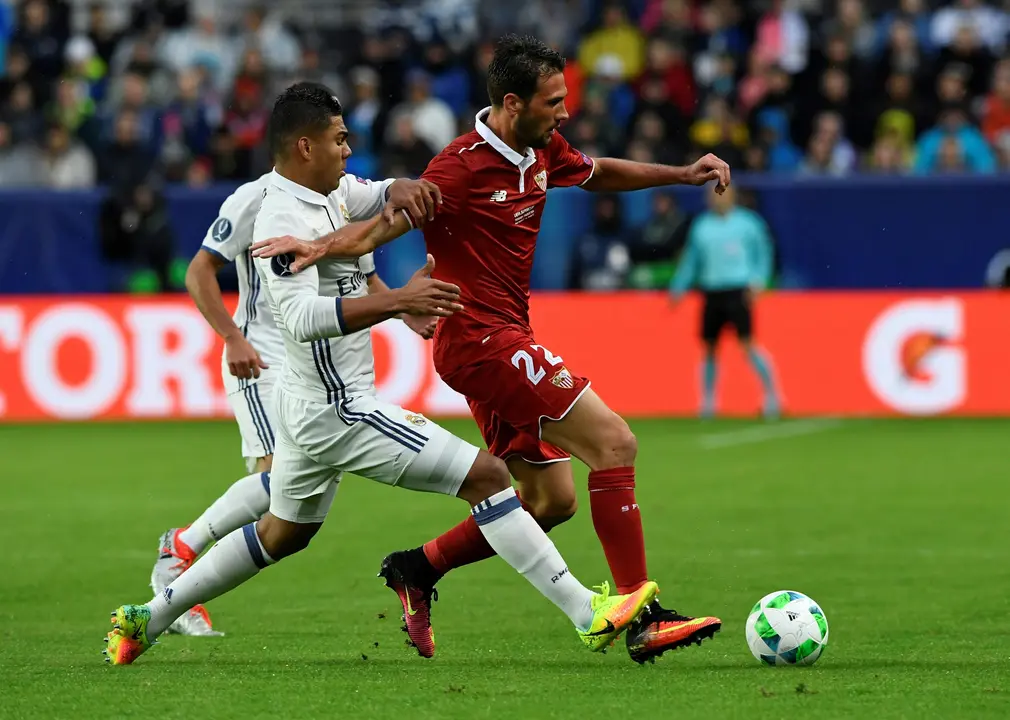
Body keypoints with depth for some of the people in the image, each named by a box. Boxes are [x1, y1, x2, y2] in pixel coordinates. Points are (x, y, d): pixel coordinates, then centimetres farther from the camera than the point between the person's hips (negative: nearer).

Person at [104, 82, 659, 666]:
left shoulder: (334, 196, 9)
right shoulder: (282, 220, -20)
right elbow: (302, 316, -33)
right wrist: (395, 301, -39)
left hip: (312, 405, 11)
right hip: (339, 409, -11)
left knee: (282, 534, 27)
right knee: (487, 474, -11)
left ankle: (147, 619, 33)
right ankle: (588, 613, -12)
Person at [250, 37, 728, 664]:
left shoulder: (542, 152, 9)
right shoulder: (464, 167, -18)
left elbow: (601, 174, 28)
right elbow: (385, 225, -20)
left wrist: (683, 174, 21)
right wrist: (322, 246, -38)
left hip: (505, 340, 10)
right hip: (482, 338, -10)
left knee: (551, 500, 12)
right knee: (615, 442, -15)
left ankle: (418, 568, 21)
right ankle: (644, 620, -16)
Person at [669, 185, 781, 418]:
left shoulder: (747, 223, 0)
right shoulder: (701, 226, 11)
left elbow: (763, 253, 4)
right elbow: (691, 260, 19)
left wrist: (757, 282, -8)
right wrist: (678, 289, 16)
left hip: (738, 292, -4)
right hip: (711, 292, 4)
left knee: (748, 344, -13)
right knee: (709, 348, 7)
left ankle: (772, 396, -5)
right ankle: (707, 401, 20)